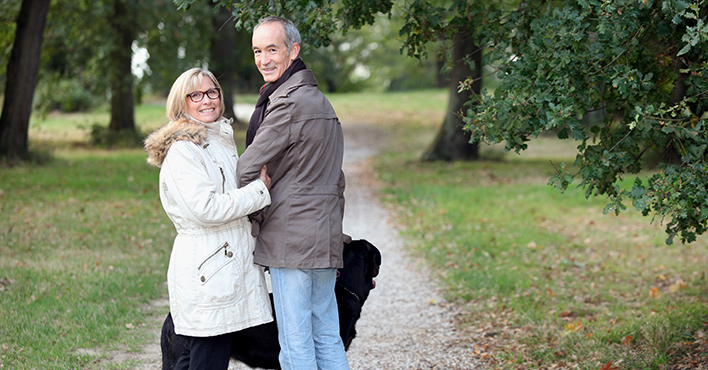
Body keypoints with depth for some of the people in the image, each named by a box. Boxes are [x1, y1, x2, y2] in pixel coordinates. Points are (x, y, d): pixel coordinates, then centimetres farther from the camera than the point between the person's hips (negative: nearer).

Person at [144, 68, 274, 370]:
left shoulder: (223, 141, 18)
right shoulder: (182, 151, -12)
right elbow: (205, 209, -21)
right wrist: (259, 190, -13)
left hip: (231, 263, 9)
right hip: (204, 268, -9)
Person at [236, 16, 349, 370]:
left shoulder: (289, 103, -15)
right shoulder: (320, 101, 18)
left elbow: (247, 169, -13)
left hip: (291, 240, -10)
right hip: (325, 240, 10)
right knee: (327, 339, 12)